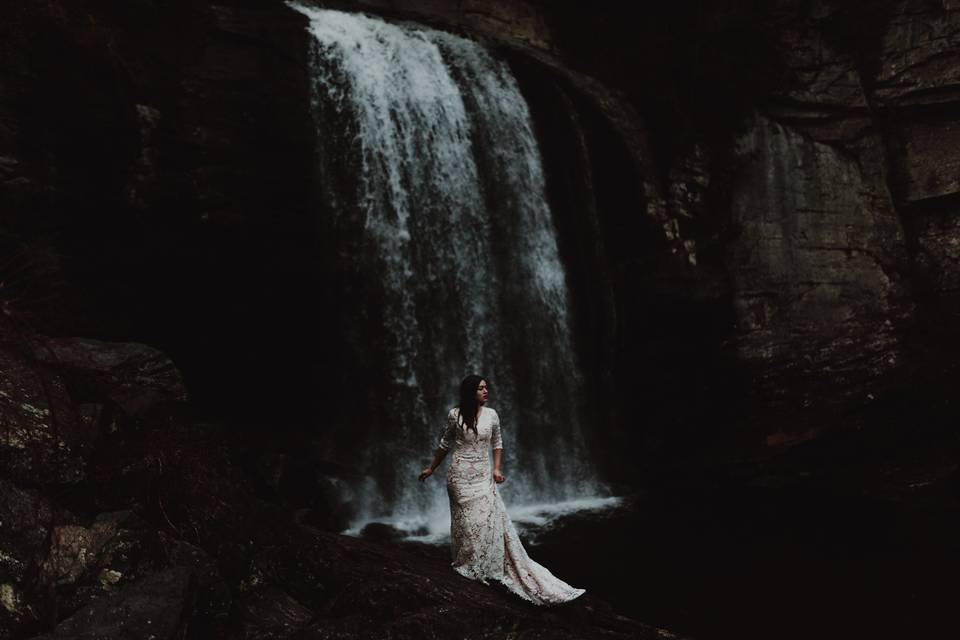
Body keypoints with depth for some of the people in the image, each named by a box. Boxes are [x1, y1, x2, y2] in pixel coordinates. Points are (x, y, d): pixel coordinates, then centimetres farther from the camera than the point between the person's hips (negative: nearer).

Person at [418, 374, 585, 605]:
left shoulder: (491, 415, 2)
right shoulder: (455, 415, -5)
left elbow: (497, 444, 13)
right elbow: (444, 445, 7)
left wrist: (497, 469, 2)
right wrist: (431, 469, 12)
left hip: (483, 475, 3)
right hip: (461, 474, -3)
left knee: (489, 518, -5)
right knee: (466, 520, 1)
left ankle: (484, 567, 7)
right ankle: (466, 566, 18)